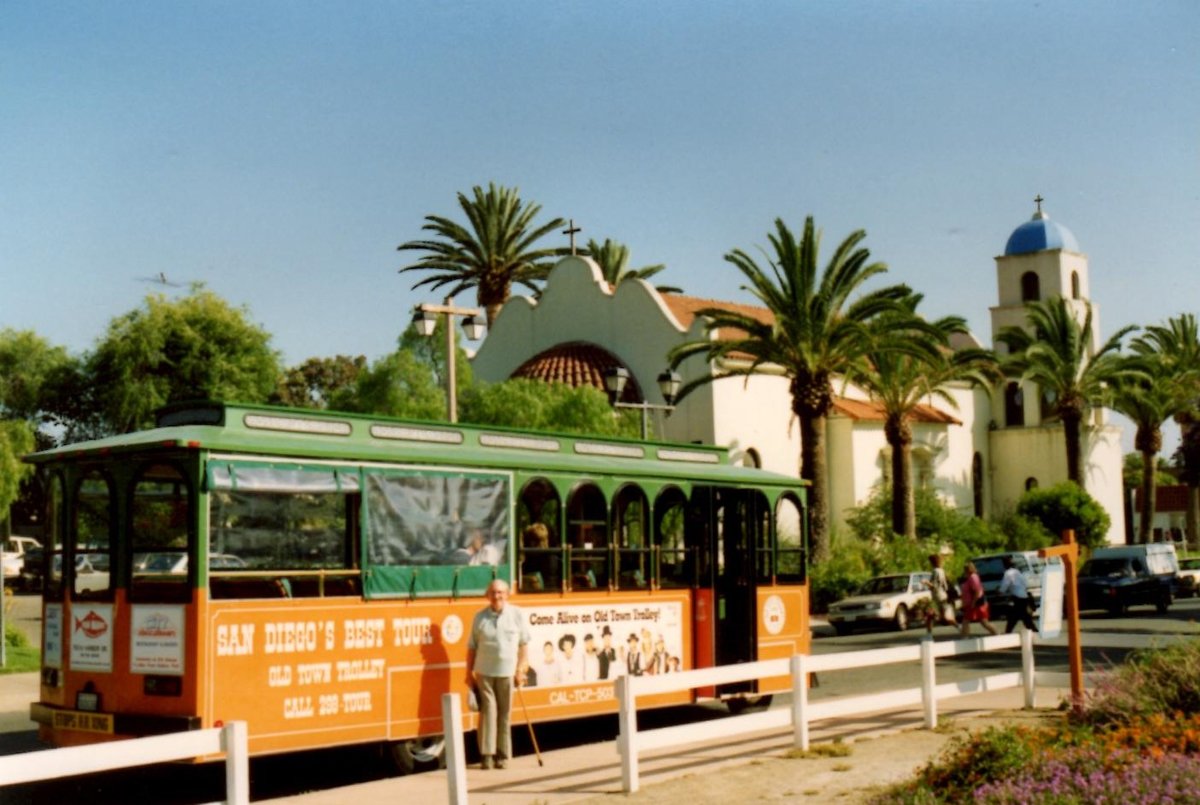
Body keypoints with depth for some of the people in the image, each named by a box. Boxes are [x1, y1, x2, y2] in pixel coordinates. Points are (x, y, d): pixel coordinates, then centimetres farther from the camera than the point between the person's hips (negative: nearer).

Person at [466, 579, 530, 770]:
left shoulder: (517, 614, 1)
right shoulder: (480, 616, 2)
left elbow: (523, 644, 6)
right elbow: (472, 647, 7)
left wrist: (521, 669, 1)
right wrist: (469, 673, 5)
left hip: (507, 673, 0)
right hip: (484, 672, 0)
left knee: (505, 714, 5)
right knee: (488, 711, -3)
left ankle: (503, 755, 12)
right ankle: (487, 754, 1)